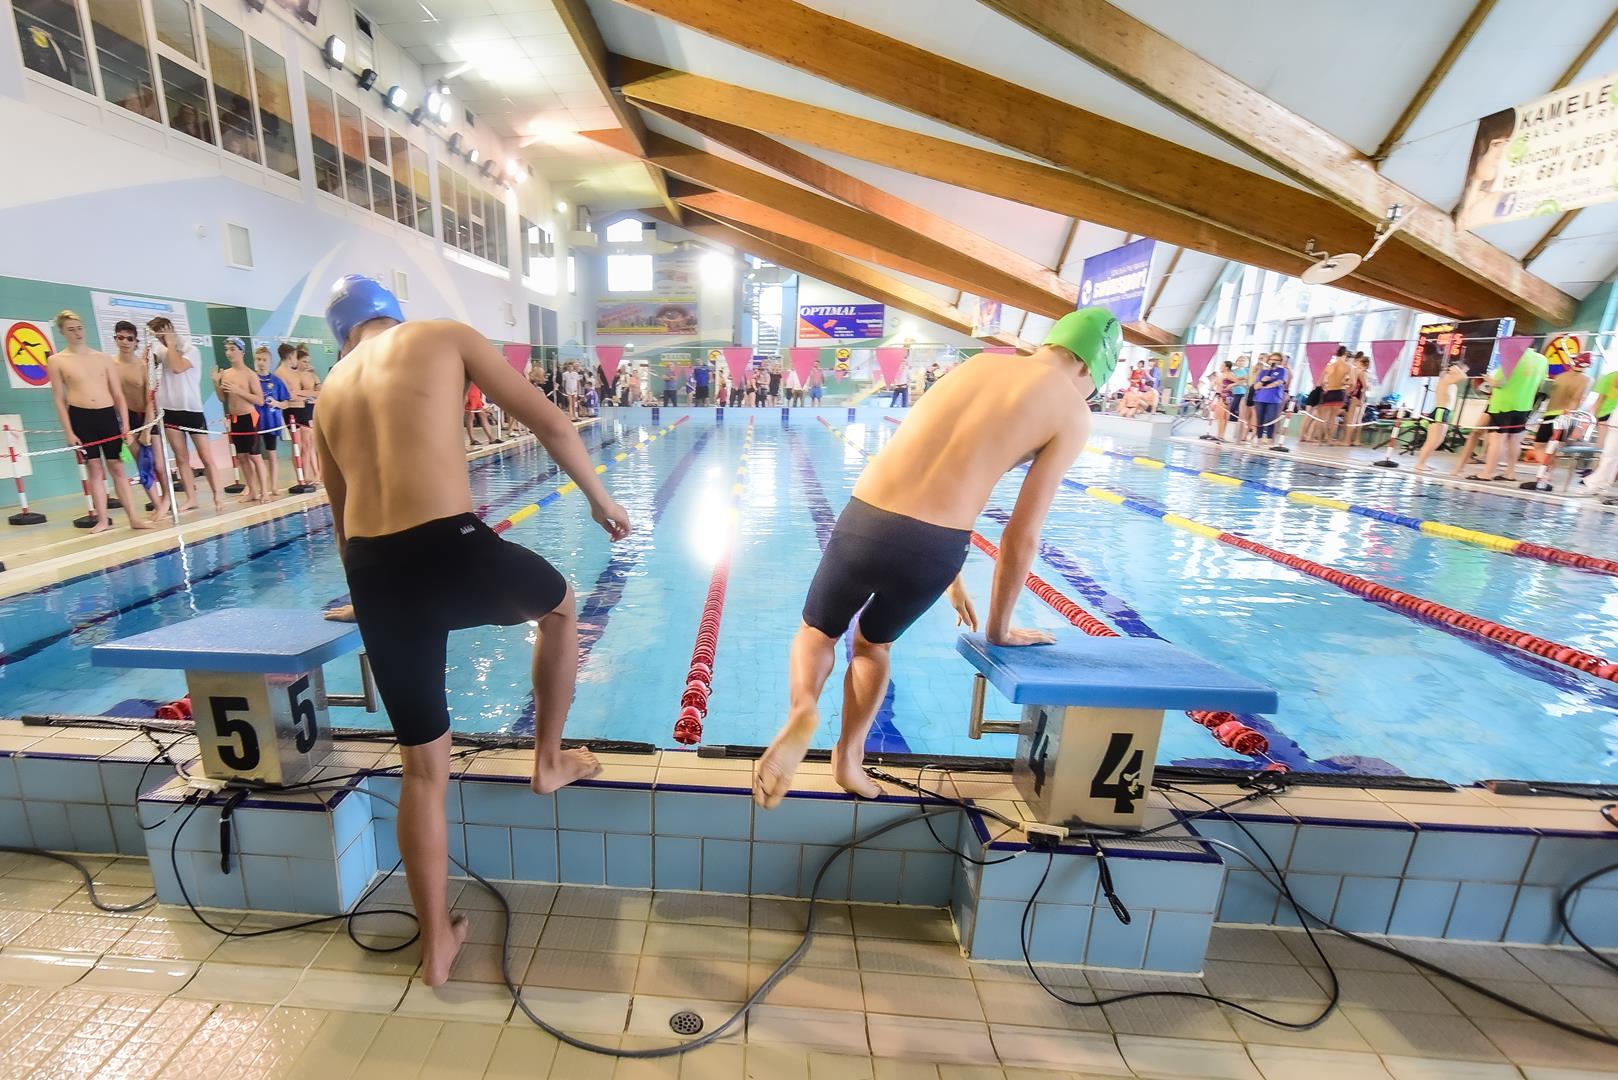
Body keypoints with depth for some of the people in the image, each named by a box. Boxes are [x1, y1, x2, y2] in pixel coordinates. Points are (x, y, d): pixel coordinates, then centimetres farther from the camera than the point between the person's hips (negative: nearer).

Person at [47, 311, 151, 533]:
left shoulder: (104, 358, 9)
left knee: (117, 468, 5)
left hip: (108, 415, 1)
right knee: (94, 469, 1)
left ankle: (133, 518, 5)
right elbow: (59, 399, 2)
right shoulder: (56, 360, 3)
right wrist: (68, 432, -5)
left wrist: (126, 427, 2)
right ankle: (102, 520, 7)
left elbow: (119, 395, 8)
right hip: (80, 417, -1)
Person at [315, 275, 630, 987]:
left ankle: (437, 946, 31)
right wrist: (601, 500, 16)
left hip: (372, 574, 5)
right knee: (559, 604, 29)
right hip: (450, 548, -5)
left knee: (423, 768, 17)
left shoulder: (331, 390, 24)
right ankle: (549, 761, 36)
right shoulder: (445, 336, 11)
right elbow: (550, 423, 3)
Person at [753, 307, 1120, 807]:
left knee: (818, 632, 27)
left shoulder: (979, 364, 20)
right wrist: (999, 629, 19)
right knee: (874, 643, 30)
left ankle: (803, 710, 0)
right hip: (931, 550, -2)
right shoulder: (1072, 411, 6)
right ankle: (849, 757, 32)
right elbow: (1022, 536, 4)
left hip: (862, 524, 2)